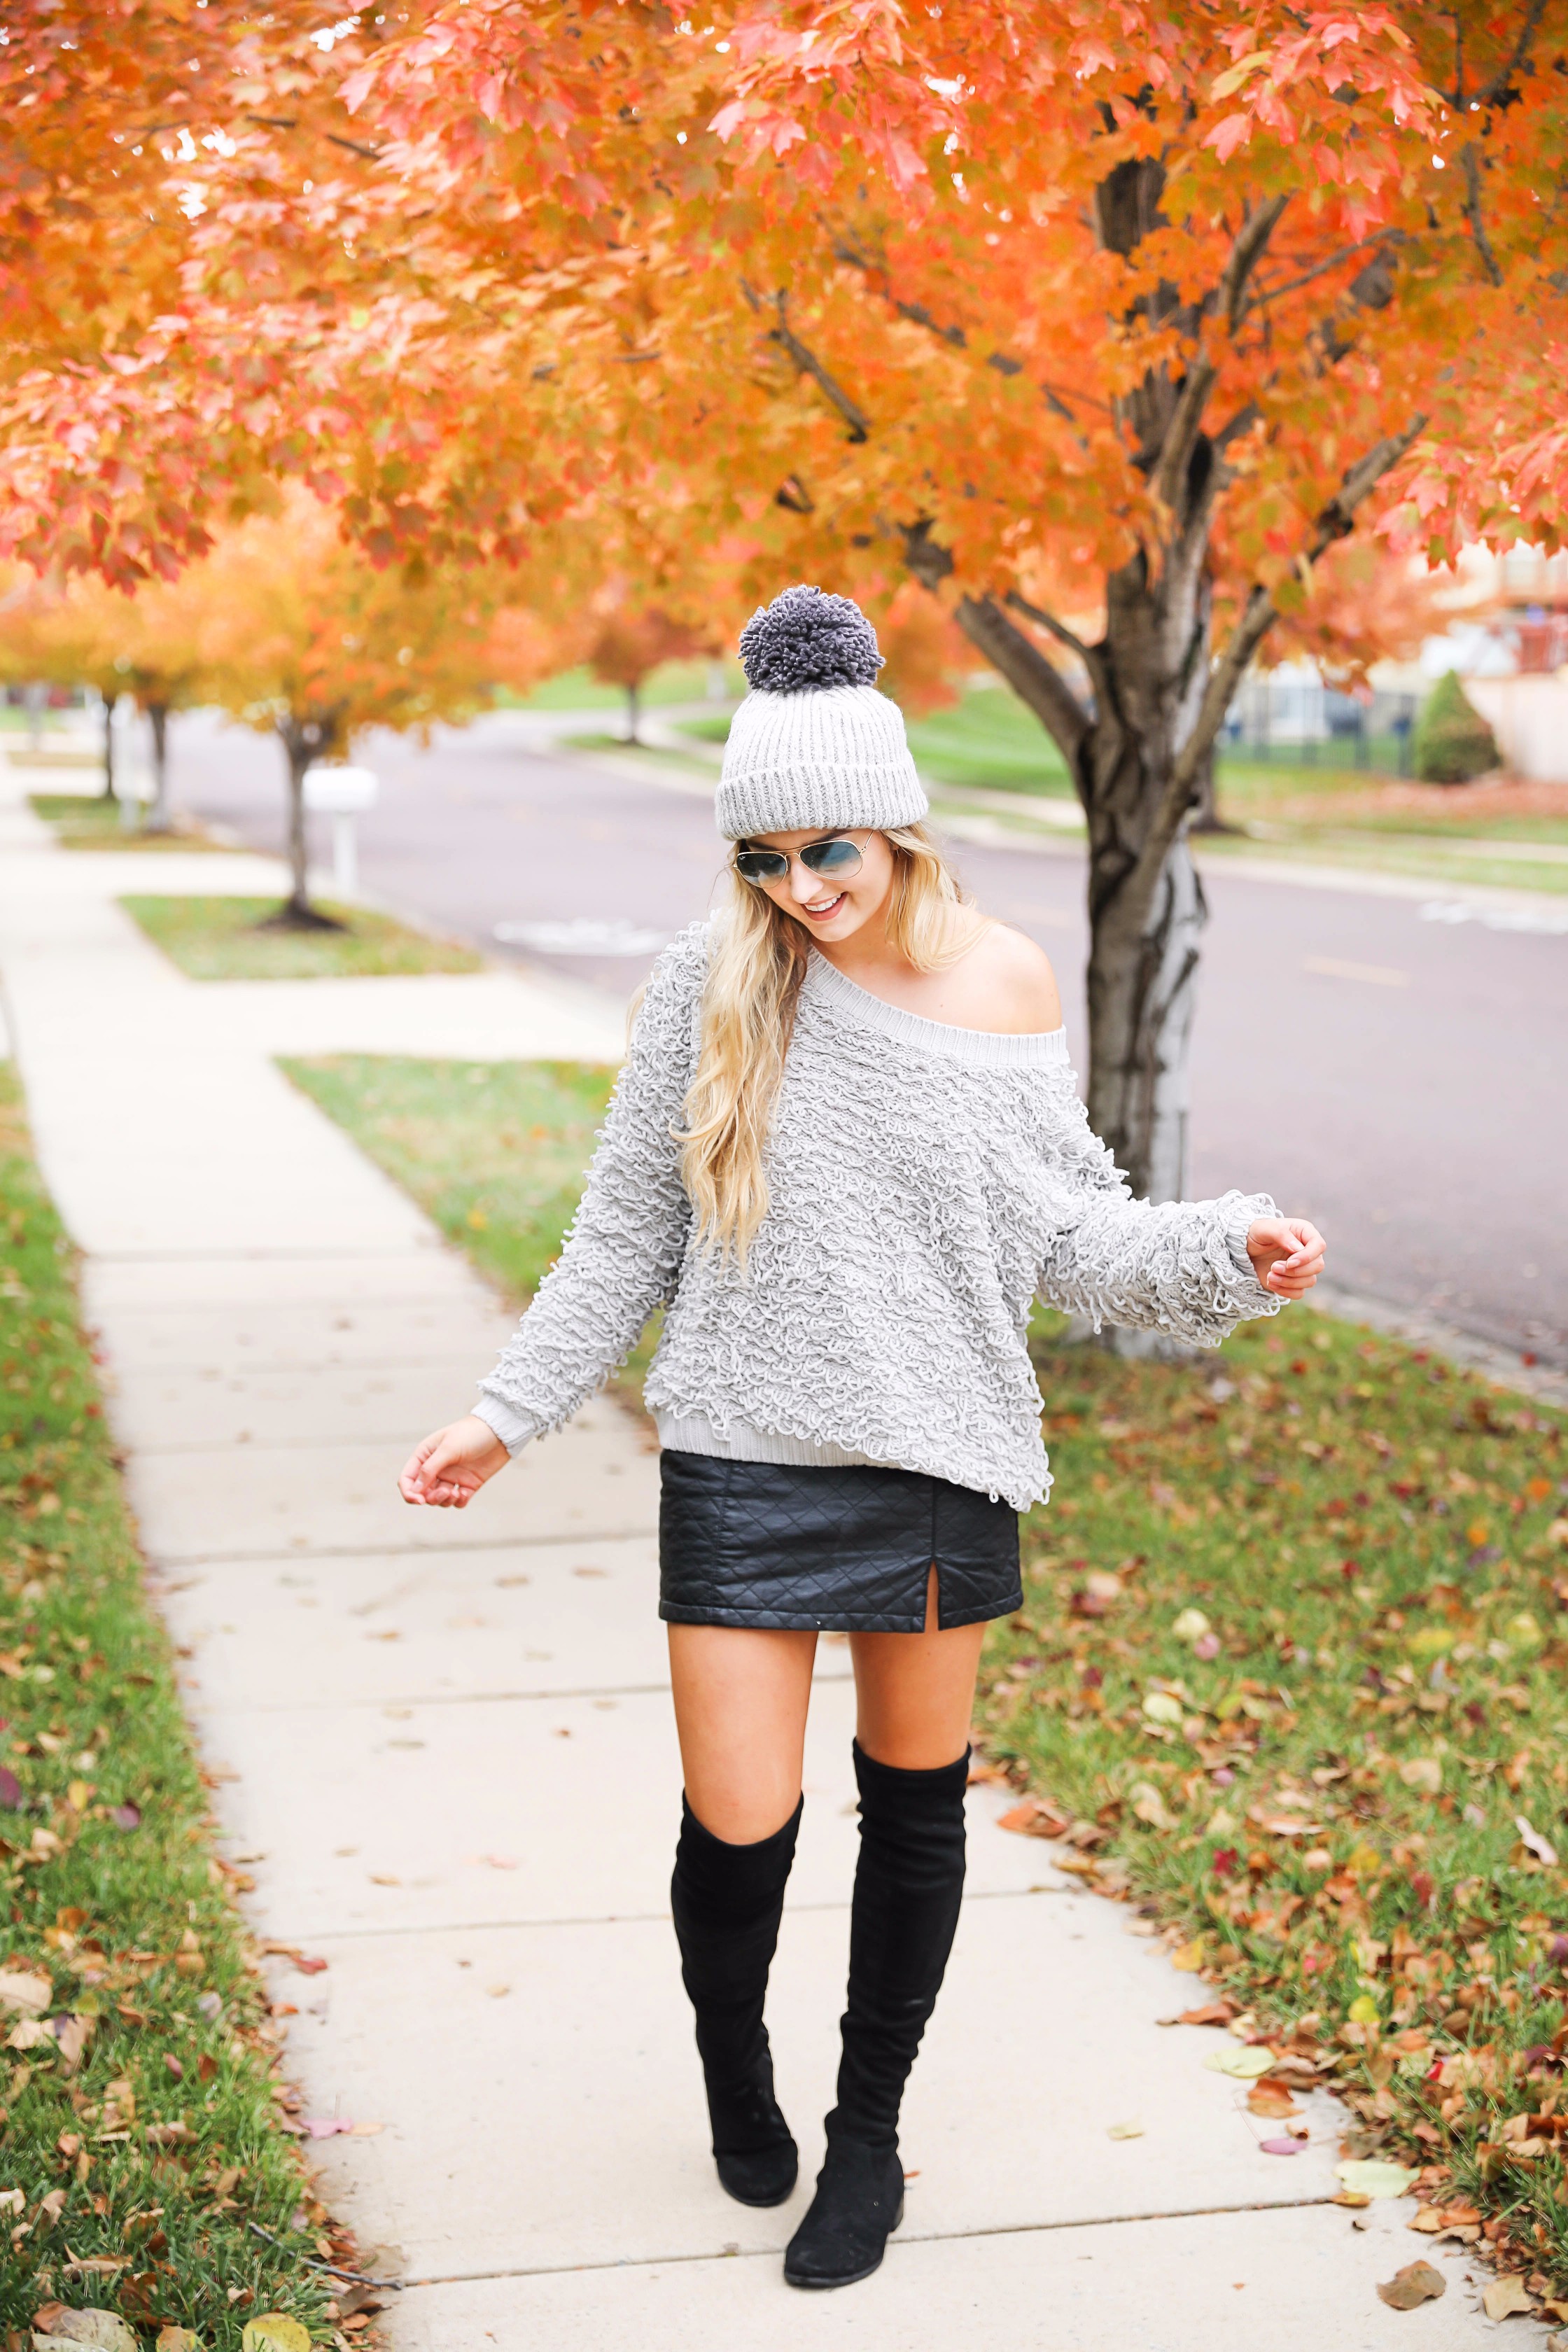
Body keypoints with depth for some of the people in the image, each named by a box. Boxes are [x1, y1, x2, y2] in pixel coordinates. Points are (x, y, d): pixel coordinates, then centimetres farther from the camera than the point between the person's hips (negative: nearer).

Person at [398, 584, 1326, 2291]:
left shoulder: (1002, 983, -2)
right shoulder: (710, 985, -5)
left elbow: (1066, 1232, 5)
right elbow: (626, 1234, 4)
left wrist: (1225, 1255, -11)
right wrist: (507, 1414, 3)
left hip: (941, 1451, 1)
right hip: (744, 1460, -1)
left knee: (915, 1800, 12)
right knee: (736, 1830, -2)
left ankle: (871, 2133, 33)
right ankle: (731, 2055, 32)